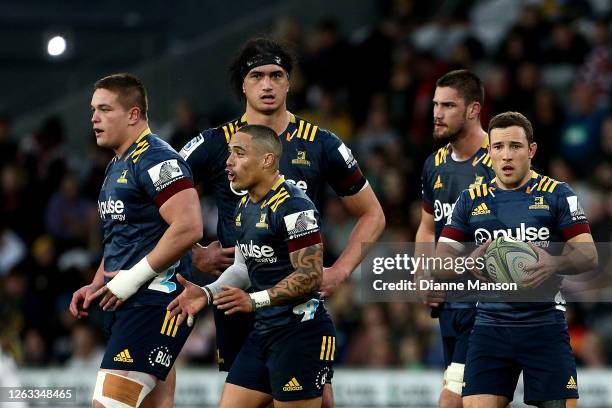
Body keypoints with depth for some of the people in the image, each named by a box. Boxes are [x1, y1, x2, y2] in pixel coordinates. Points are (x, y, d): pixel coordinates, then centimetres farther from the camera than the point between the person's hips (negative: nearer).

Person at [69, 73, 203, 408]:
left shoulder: (157, 160, -12)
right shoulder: (116, 166, 20)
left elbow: (188, 228, -22)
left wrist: (133, 279, -19)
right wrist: (96, 287, 17)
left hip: (155, 298, -10)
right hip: (122, 304, 10)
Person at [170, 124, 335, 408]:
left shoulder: (293, 206, -16)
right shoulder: (244, 208, 14)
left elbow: (311, 275, -21)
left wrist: (254, 300, -25)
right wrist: (207, 293, 7)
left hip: (301, 333, -9)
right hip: (264, 331, 9)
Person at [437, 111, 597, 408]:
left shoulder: (557, 194, 3)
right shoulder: (471, 200, 9)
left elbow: (589, 255, -4)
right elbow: (439, 264, 6)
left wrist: (554, 264, -27)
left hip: (544, 325, -2)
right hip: (490, 325, 2)